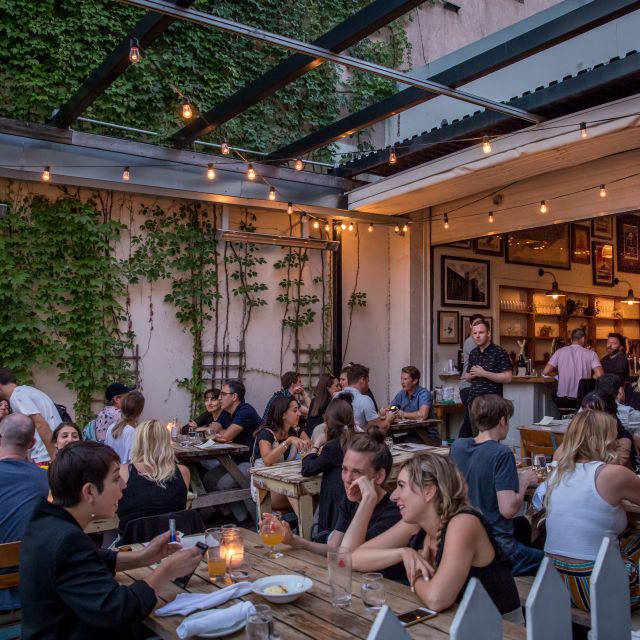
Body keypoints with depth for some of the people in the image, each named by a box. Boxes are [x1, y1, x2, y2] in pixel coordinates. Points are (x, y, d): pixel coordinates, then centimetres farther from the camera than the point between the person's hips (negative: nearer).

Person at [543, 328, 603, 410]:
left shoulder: (560, 352, 2)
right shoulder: (591, 354, 0)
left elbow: (545, 372, -3)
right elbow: (600, 375, -10)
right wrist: (589, 376, 12)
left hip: (562, 400, 1)